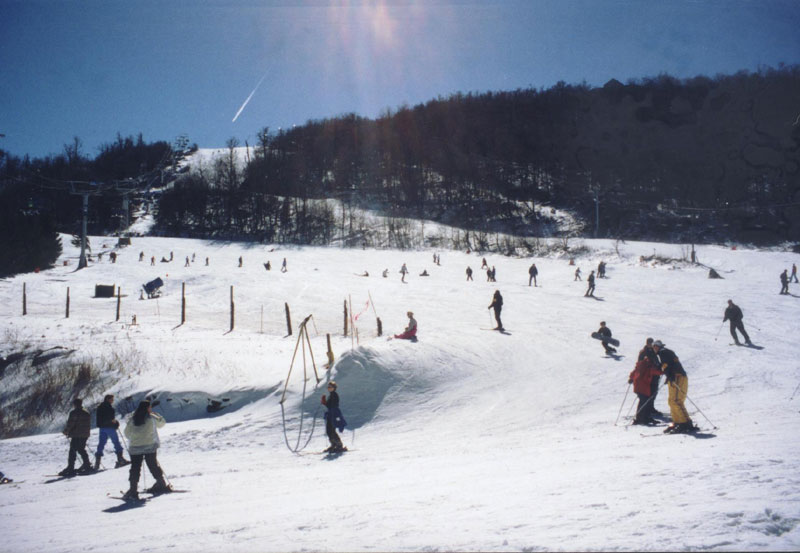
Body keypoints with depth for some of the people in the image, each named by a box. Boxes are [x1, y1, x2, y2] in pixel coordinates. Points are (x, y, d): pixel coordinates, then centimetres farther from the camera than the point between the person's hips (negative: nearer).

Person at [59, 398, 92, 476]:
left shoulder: (74, 413, -9)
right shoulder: (87, 413, 14)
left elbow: (70, 424, -14)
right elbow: (89, 425, 20)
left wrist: (66, 431, 0)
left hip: (76, 435, -7)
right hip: (85, 435, 7)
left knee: (72, 451, -5)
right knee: (81, 450, 17)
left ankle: (70, 469, -9)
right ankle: (87, 466, 15)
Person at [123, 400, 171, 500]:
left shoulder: (132, 419, 0)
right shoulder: (152, 418, -5)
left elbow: (127, 433, 8)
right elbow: (162, 423, 12)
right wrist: (155, 414, 19)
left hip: (135, 448, 0)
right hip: (150, 447, 0)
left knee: (135, 468, 3)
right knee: (153, 466, 13)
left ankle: (133, 489, -6)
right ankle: (161, 484, 21)